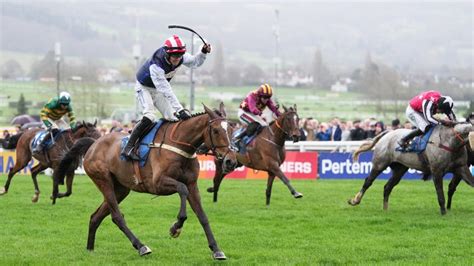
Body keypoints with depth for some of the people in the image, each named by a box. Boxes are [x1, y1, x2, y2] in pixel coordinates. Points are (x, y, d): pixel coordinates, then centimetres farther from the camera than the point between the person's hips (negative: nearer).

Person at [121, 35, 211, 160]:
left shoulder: (181, 58, -20)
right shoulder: (155, 66, -40)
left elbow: (195, 62, 1)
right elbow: (166, 91, -40)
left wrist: (203, 53, -21)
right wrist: (180, 110, -43)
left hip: (159, 89, 8)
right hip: (144, 87, -8)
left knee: (173, 118, -2)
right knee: (149, 116, -28)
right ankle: (128, 148, -28)